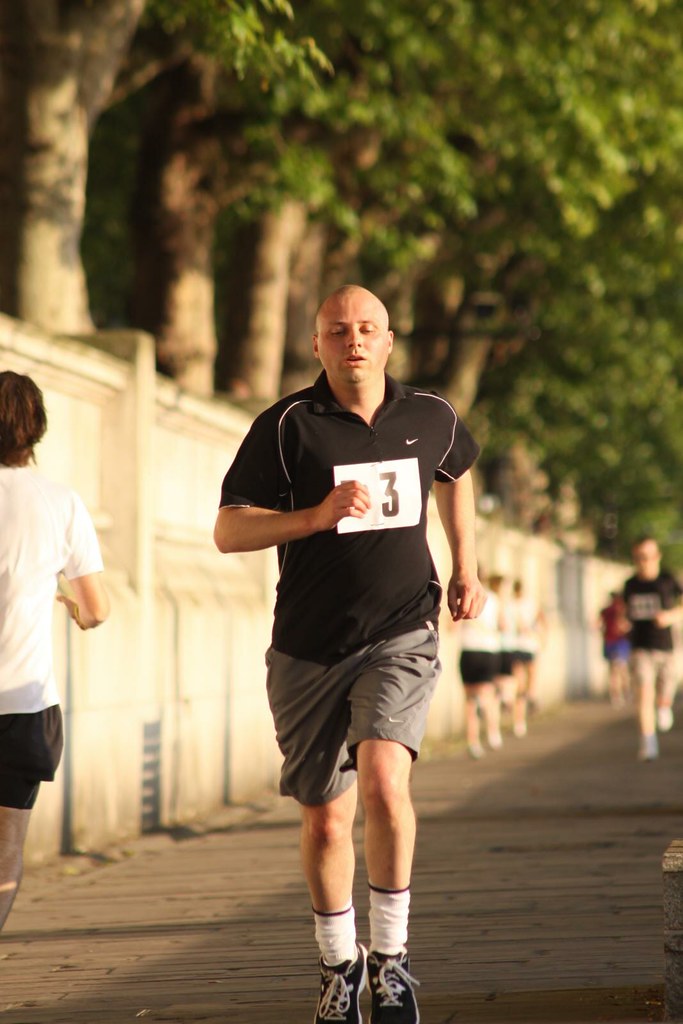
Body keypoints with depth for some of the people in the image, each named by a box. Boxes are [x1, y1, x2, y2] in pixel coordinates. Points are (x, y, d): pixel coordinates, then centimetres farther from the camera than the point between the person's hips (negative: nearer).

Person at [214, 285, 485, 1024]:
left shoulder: (430, 419, 4)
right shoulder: (286, 426, -6)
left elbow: (456, 472, 28)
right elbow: (228, 531, -9)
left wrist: (465, 569, 26)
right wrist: (317, 516, -22)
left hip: (401, 636, 0)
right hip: (309, 650, 0)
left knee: (384, 779, -24)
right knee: (326, 819, 8)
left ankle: (391, 956, -8)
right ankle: (340, 964, 31)